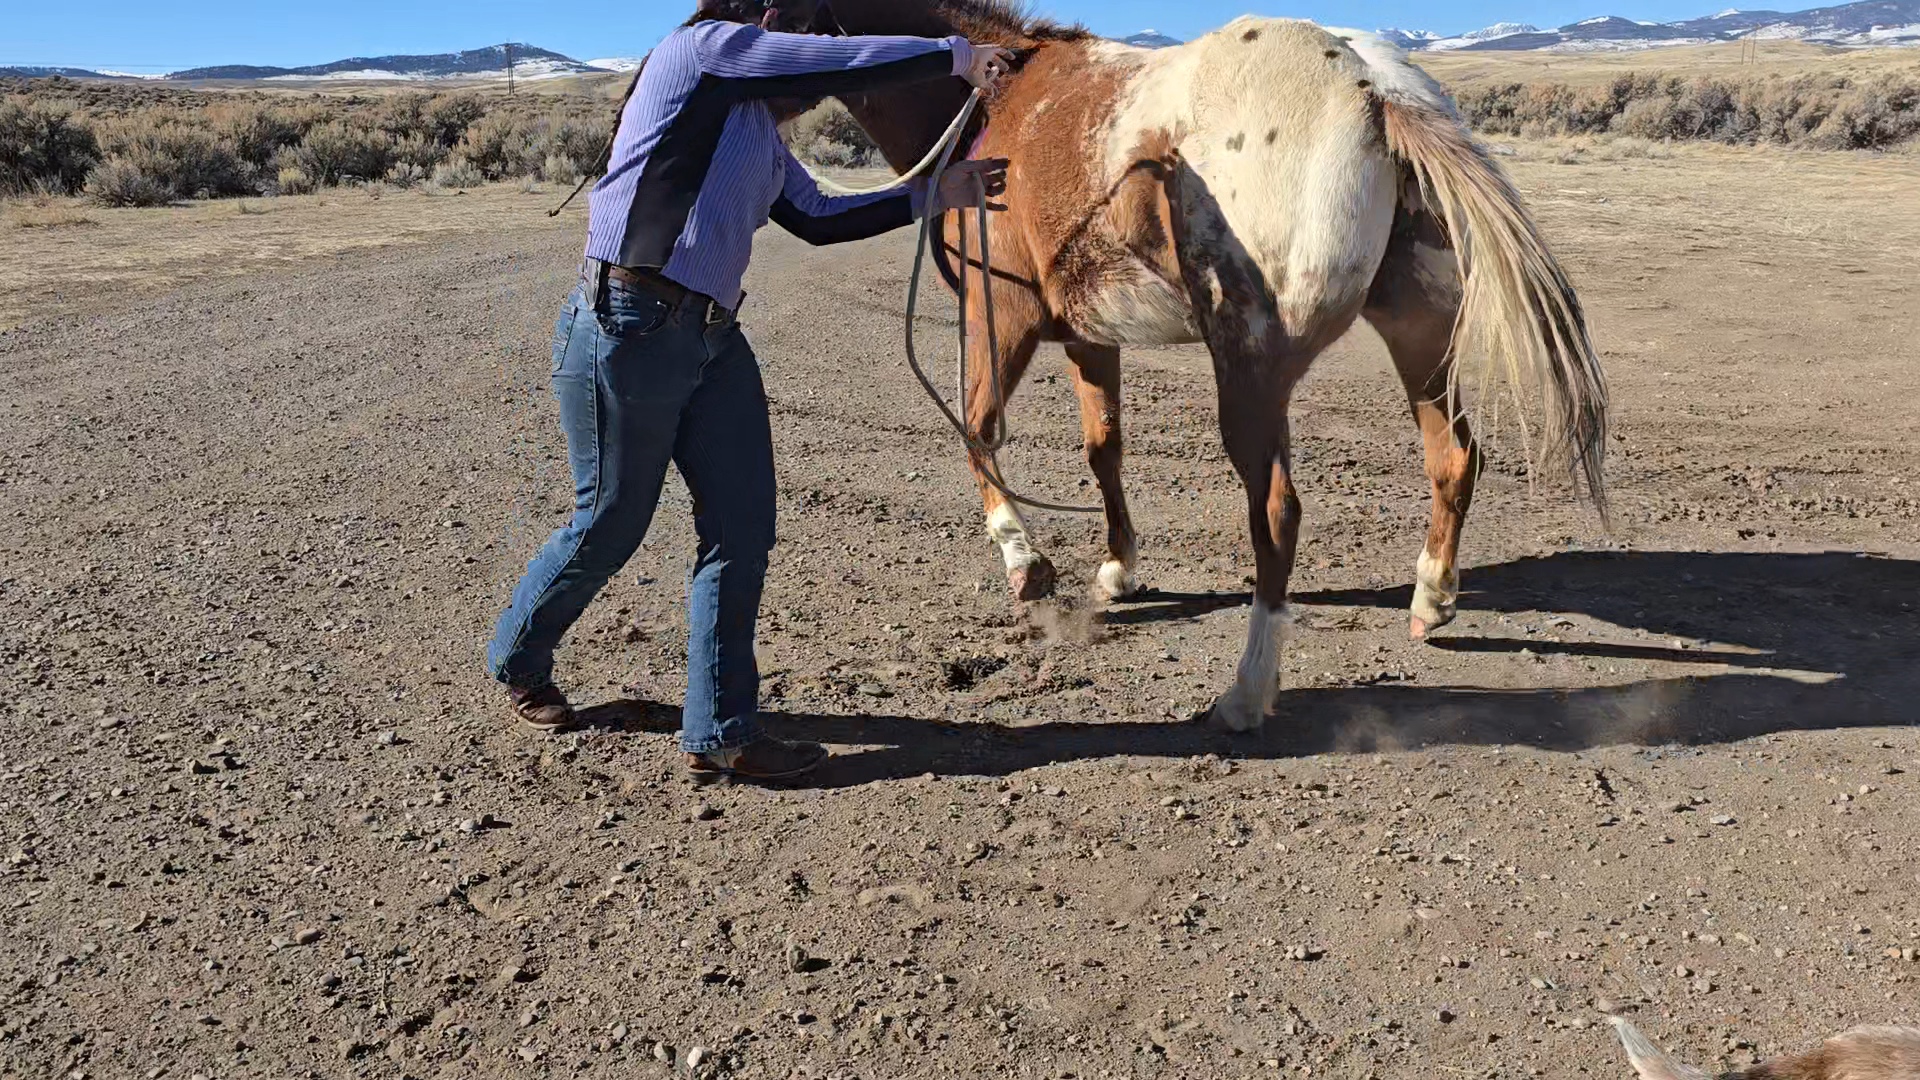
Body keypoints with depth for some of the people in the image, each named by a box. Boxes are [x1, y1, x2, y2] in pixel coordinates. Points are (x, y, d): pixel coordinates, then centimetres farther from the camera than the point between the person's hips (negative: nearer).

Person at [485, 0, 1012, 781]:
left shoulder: (758, 129, 21)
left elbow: (818, 220, 25)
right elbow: (846, 66, -9)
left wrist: (935, 196, 23)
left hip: (713, 339, 9)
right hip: (628, 328, -9)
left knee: (743, 527, 1)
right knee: (610, 526, 4)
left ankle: (719, 733, 9)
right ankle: (517, 661, 33)